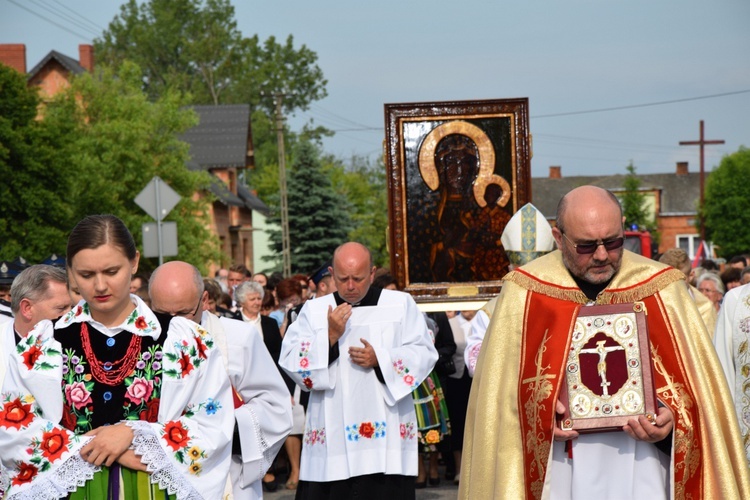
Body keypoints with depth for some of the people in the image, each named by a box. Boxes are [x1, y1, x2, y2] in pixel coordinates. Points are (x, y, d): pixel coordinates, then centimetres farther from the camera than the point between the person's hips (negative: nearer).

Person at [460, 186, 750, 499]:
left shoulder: (661, 289, 2)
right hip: (557, 471, 0)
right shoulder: (524, 293, 0)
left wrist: (671, 415, -13)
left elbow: (694, 376, 5)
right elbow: (499, 387, 4)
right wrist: (539, 413, -13)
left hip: (640, 470, 1)